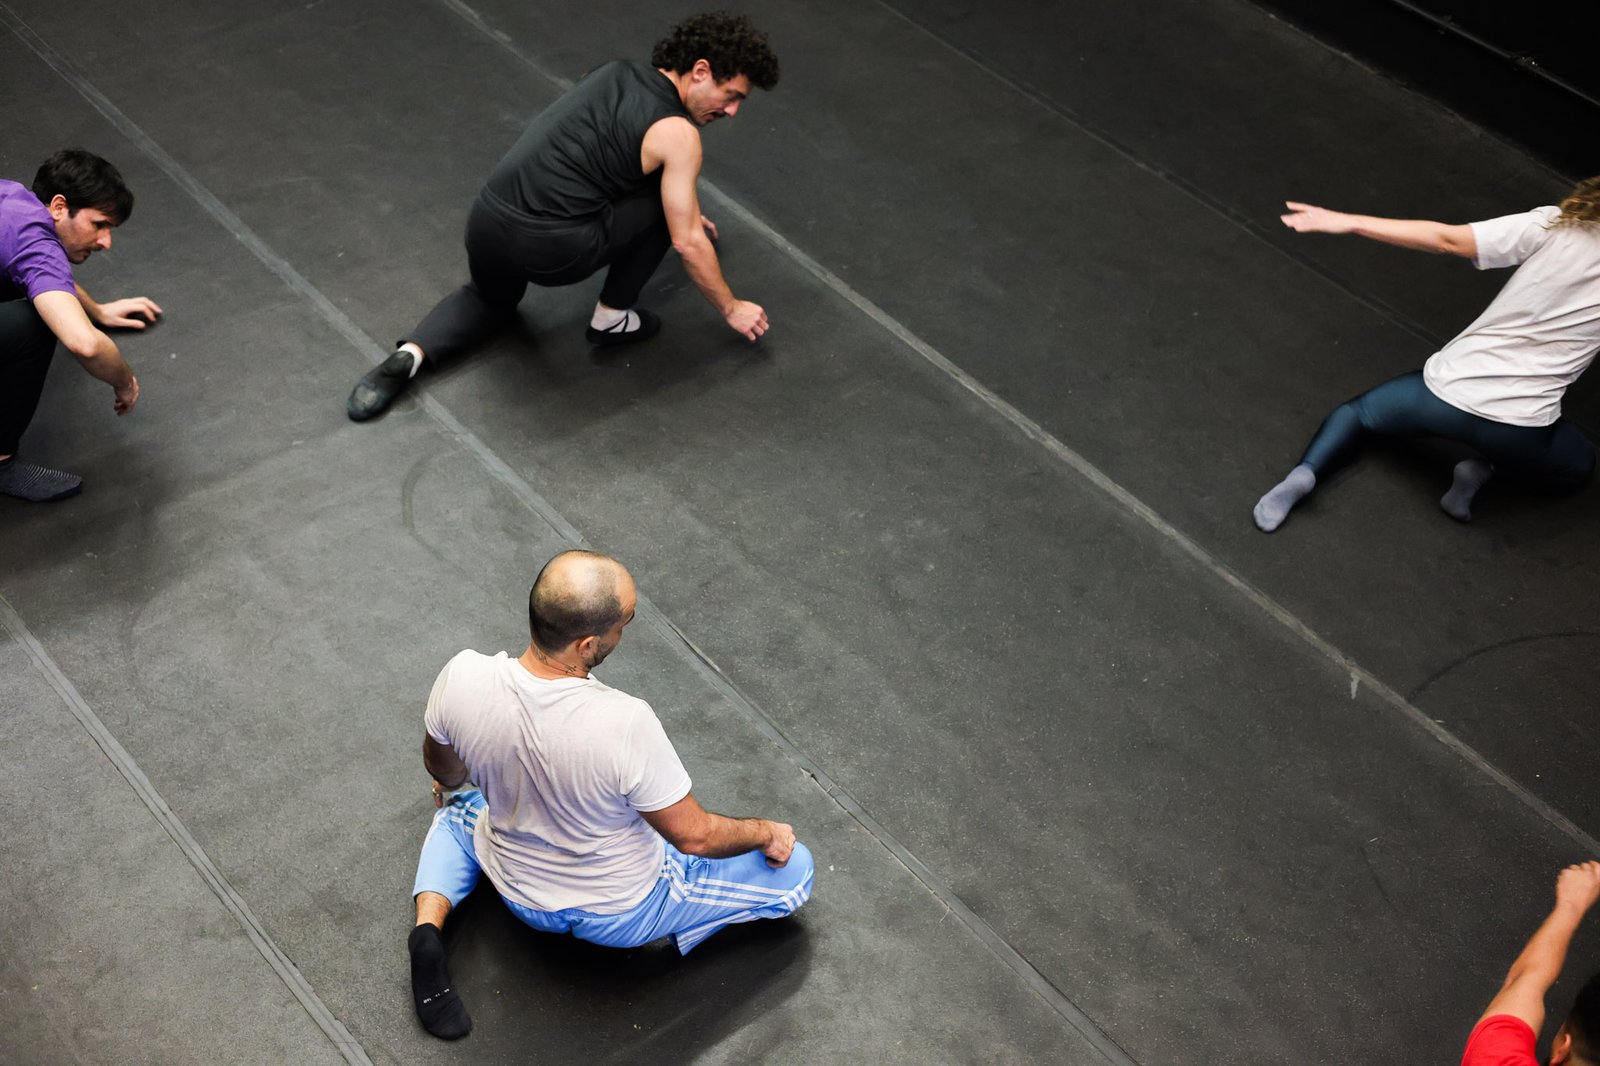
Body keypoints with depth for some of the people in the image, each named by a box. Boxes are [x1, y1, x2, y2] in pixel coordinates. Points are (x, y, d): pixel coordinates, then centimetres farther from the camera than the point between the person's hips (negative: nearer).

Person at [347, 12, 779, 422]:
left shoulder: (617, 72, 21)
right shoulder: (678, 133, -3)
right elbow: (688, 243, 0)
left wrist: (686, 213, 54)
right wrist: (731, 308, 15)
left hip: (486, 223, 7)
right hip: (552, 251, -7)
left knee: (491, 300, 38)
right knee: (662, 197, 15)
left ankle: (409, 356, 12)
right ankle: (612, 317, 22)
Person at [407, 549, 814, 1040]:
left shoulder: (462, 679, -26)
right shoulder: (626, 724, -39)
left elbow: (442, 770, -2)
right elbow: (694, 836, -24)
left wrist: (451, 785, 22)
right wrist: (766, 832, -3)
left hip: (520, 895, 3)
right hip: (621, 915, -3)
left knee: (459, 806, 35)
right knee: (795, 866, 10)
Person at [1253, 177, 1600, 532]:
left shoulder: (1552, 224, -5)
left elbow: (1447, 239, -9)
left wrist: (1350, 222, -8)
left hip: (1446, 392, 1)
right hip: (1519, 431, 0)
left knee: (1358, 413, 29)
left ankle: (1305, 472, -1)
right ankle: (1487, 466, 6)